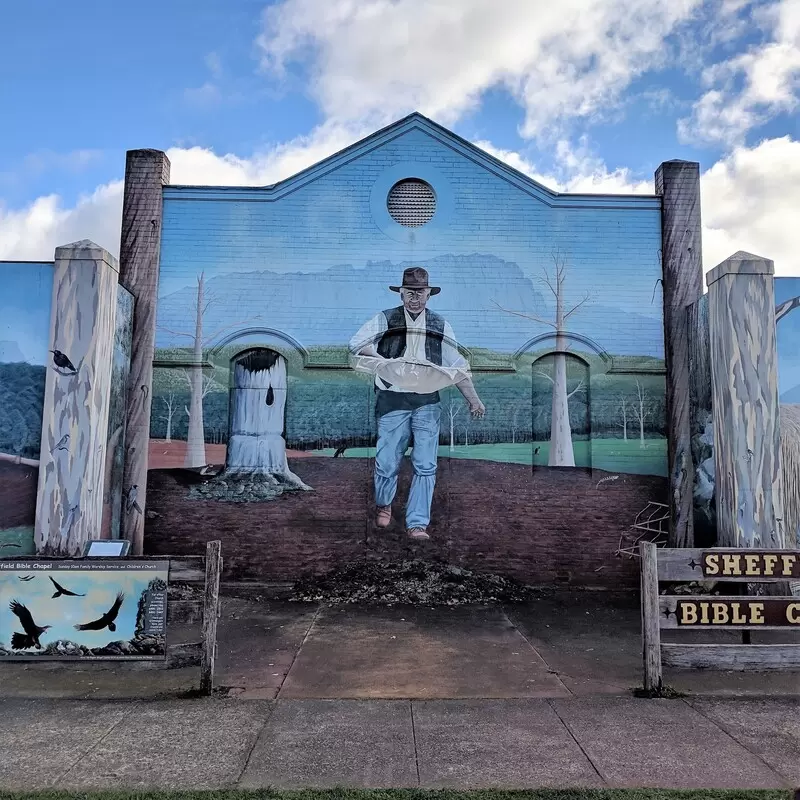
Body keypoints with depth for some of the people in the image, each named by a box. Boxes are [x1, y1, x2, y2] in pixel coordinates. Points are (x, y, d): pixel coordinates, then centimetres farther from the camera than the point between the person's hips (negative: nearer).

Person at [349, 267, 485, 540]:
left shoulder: (440, 326, 11)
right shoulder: (385, 320, 4)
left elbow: (457, 367, 12)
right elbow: (356, 343, -2)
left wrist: (473, 399, 5)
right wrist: (383, 360, -15)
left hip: (427, 402, 2)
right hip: (393, 401, -2)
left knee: (425, 466, -3)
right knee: (388, 462, 1)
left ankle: (417, 523, 6)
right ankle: (383, 504, 31)